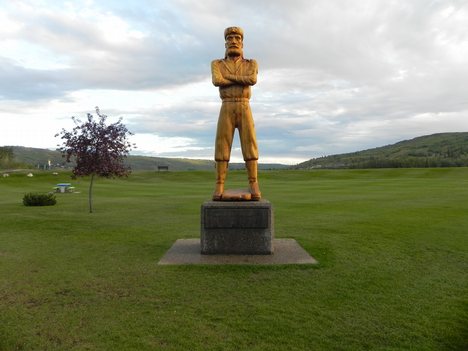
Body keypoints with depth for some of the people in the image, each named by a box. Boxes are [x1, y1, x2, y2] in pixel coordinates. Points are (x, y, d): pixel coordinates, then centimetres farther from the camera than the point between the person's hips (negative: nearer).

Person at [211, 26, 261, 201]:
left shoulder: (252, 64, 14)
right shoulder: (216, 64, 13)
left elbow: (252, 80, -9)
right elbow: (217, 81, -9)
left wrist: (228, 76, -6)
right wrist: (242, 80, -4)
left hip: (245, 111, 0)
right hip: (226, 111, 0)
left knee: (249, 146, -8)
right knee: (222, 147, -8)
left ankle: (253, 187, -6)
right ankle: (219, 188, -5)